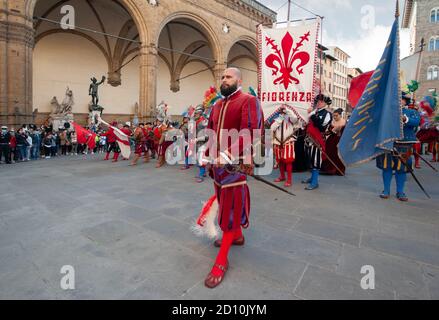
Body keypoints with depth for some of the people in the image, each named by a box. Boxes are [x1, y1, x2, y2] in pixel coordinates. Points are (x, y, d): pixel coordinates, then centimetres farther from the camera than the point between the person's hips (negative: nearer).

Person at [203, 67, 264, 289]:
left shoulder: (249, 101, -9)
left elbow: (249, 132, -22)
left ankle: (222, 260, 5)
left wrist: (228, 154, -30)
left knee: (231, 206, -4)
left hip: (236, 163, -8)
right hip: (217, 161, 8)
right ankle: (237, 235, 41)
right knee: (226, 202, 19)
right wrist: (209, 154, 7)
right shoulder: (216, 105, 16)